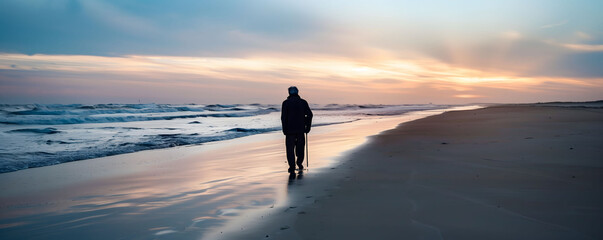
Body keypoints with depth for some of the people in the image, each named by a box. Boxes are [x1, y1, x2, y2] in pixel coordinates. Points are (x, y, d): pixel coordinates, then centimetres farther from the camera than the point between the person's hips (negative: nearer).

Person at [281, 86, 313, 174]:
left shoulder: (286, 103, -3)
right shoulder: (303, 102, 4)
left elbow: (283, 117, -7)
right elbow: (309, 115, 1)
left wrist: (284, 129, -1)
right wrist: (308, 126, 7)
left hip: (290, 130, -2)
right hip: (301, 129, 2)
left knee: (290, 148, 3)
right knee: (300, 146, 20)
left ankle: (292, 168, -3)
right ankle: (299, 163, 29)